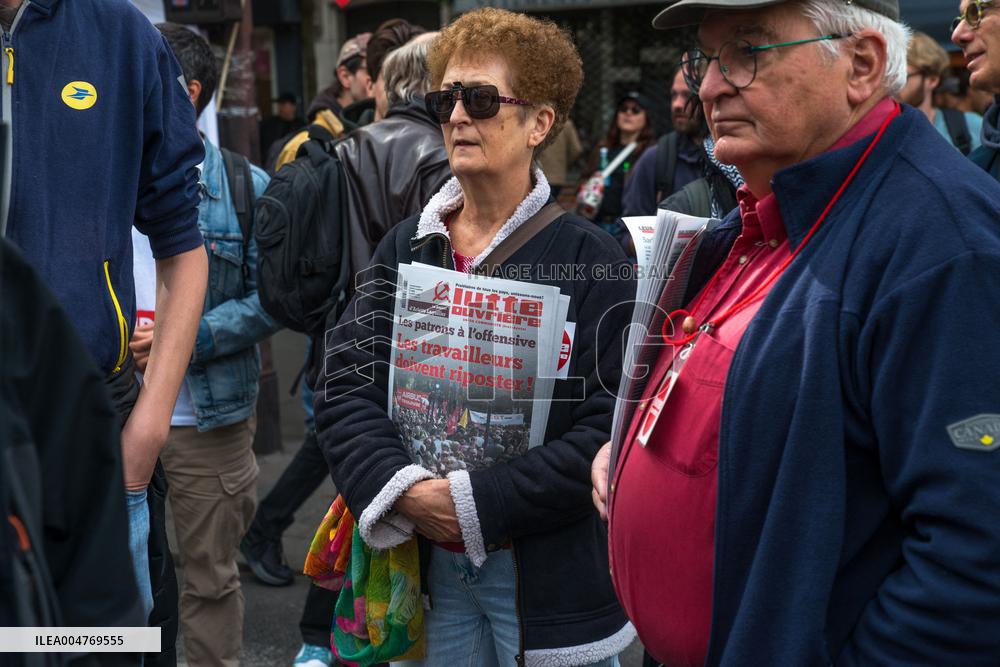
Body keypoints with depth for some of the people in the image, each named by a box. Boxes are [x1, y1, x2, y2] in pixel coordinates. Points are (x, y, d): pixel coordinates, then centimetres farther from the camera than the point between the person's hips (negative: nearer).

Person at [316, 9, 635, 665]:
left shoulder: (591, 260, -10)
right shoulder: (404, 249, 4)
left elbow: (611, 426, -17)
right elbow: (346, 388, -2)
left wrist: (476, 501, -19)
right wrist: (404, 489, -18)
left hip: (549, 577, -3)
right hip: (432, 567, 4)